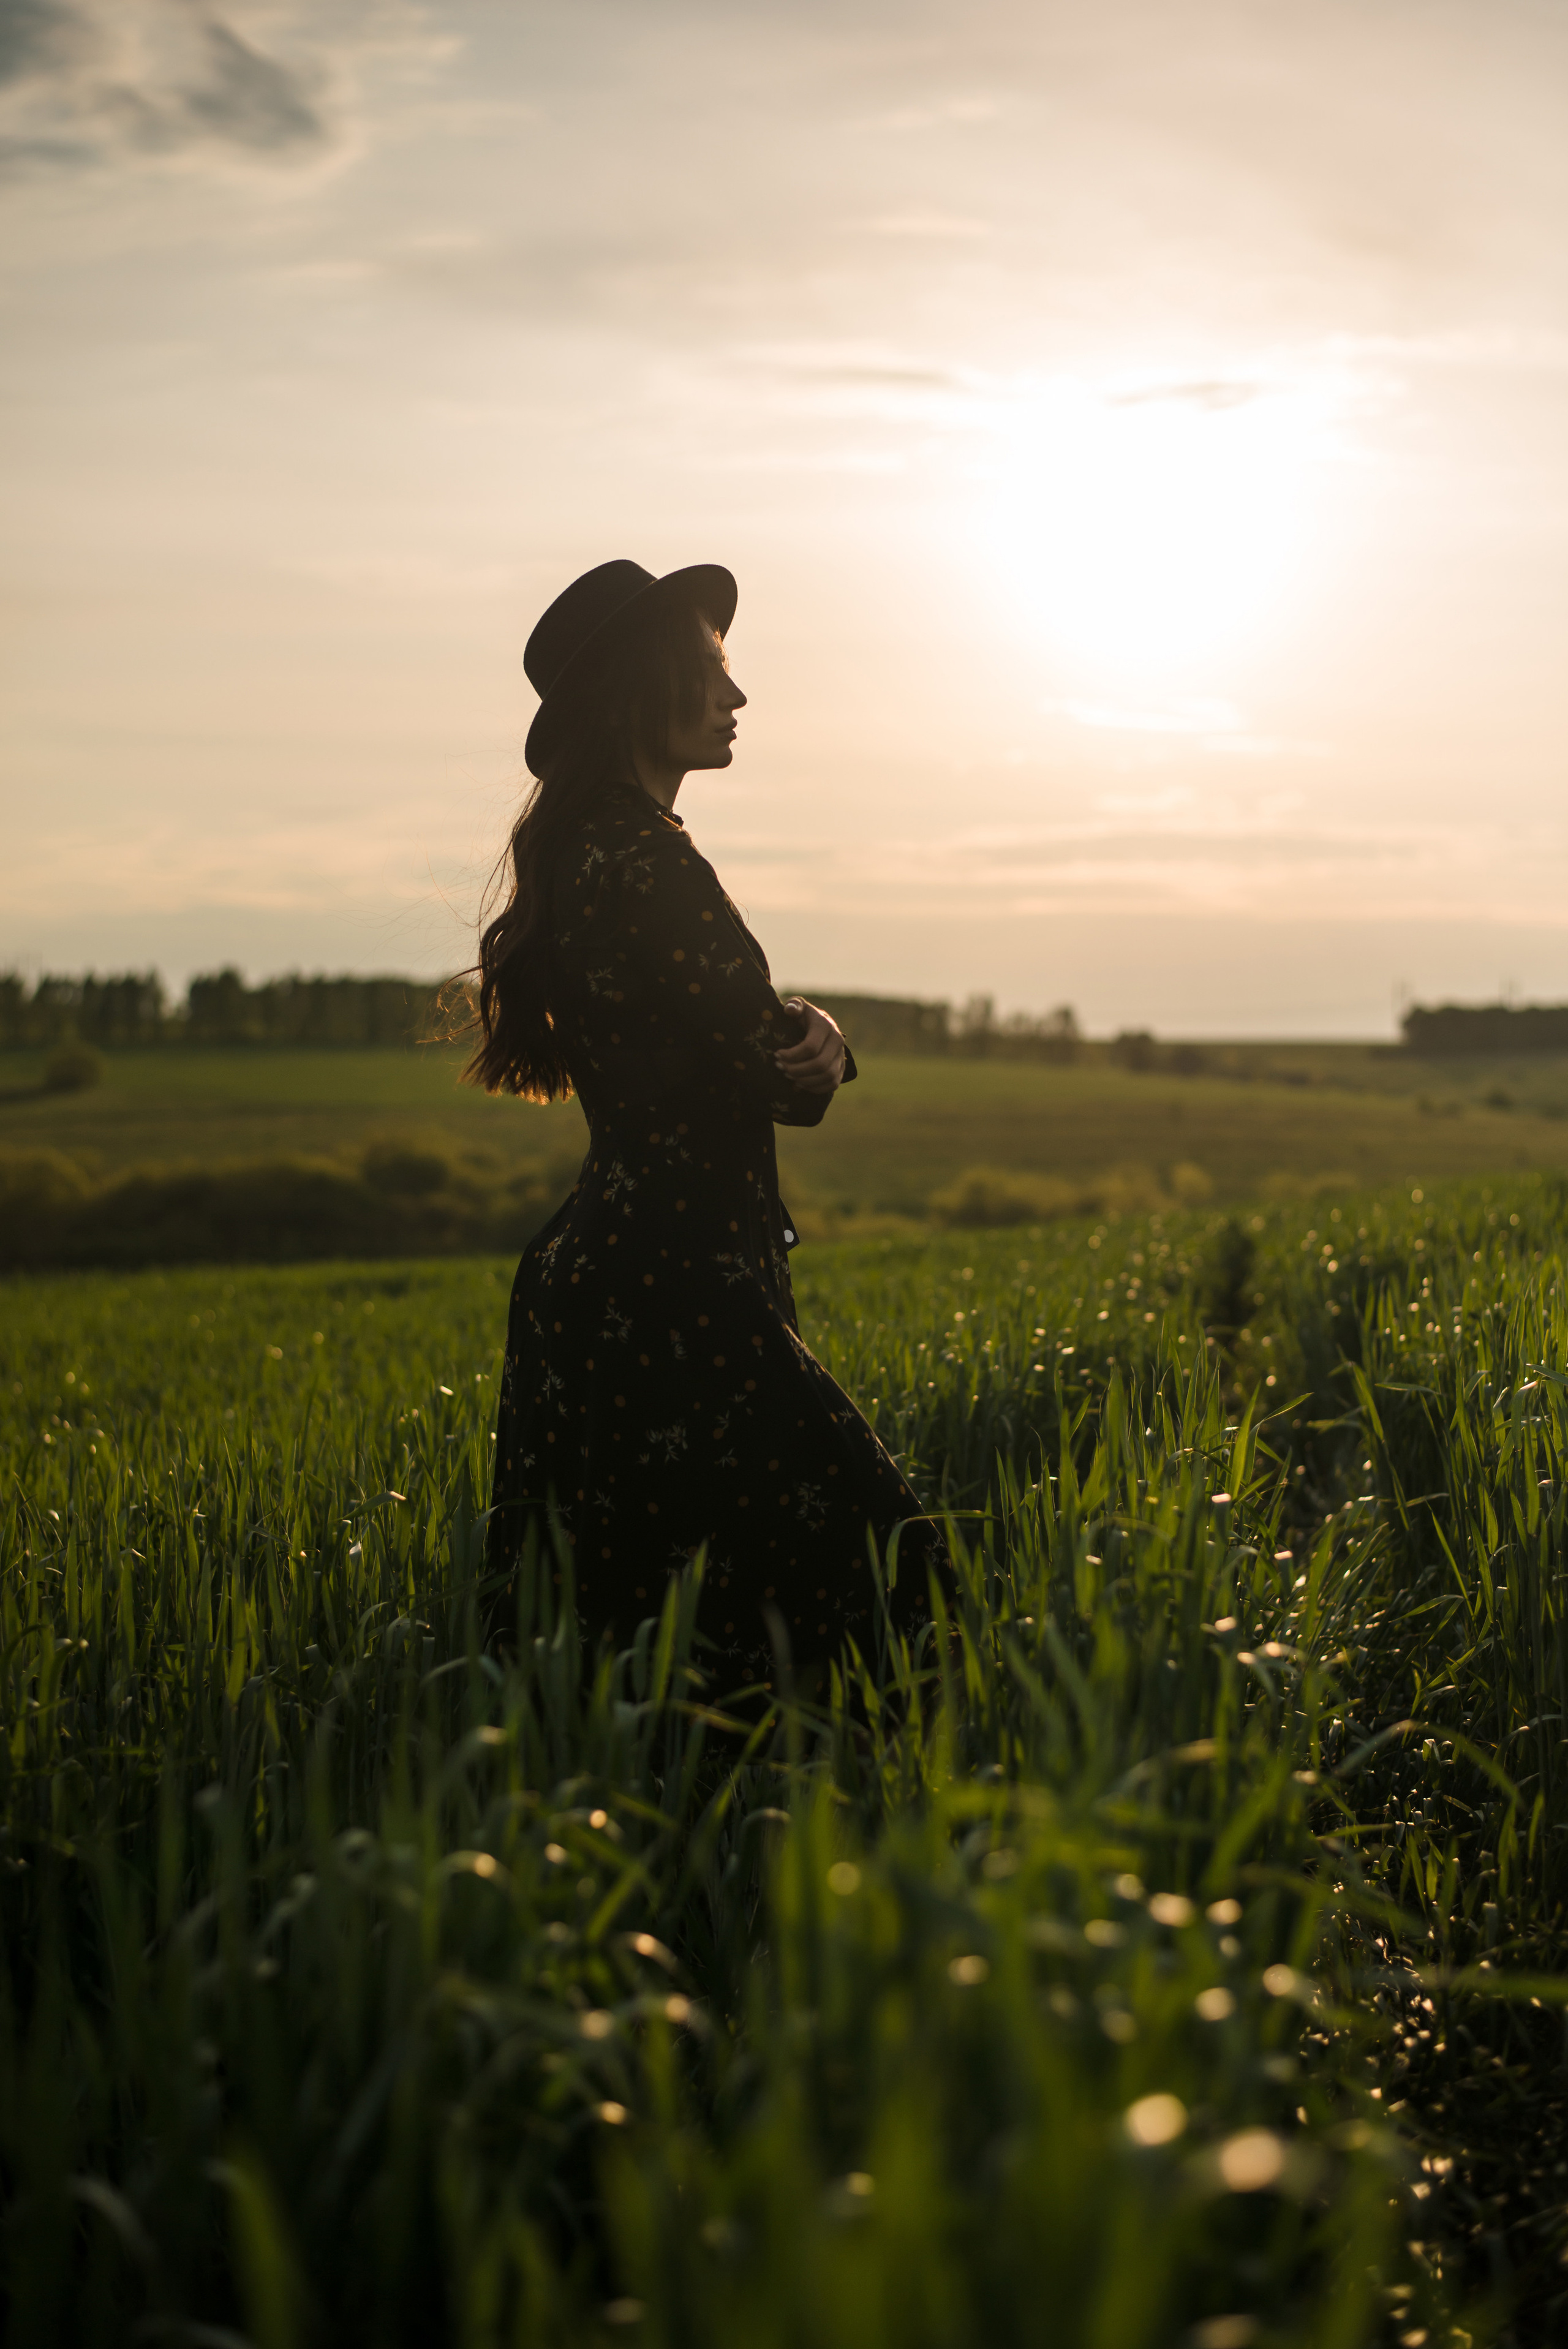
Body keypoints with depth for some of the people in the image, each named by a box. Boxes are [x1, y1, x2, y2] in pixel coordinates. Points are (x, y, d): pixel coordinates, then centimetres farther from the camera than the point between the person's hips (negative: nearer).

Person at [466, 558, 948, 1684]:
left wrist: (813, 1036, -7)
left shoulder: (582, 856, 17)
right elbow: (775, 1080, -13)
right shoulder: (646, 865, -16)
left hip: (594, 1284, 11)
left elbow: (740, 1036, 15)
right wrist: (814, 1050, 9)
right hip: (679, 1297, -11)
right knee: (873, 1565, -9)